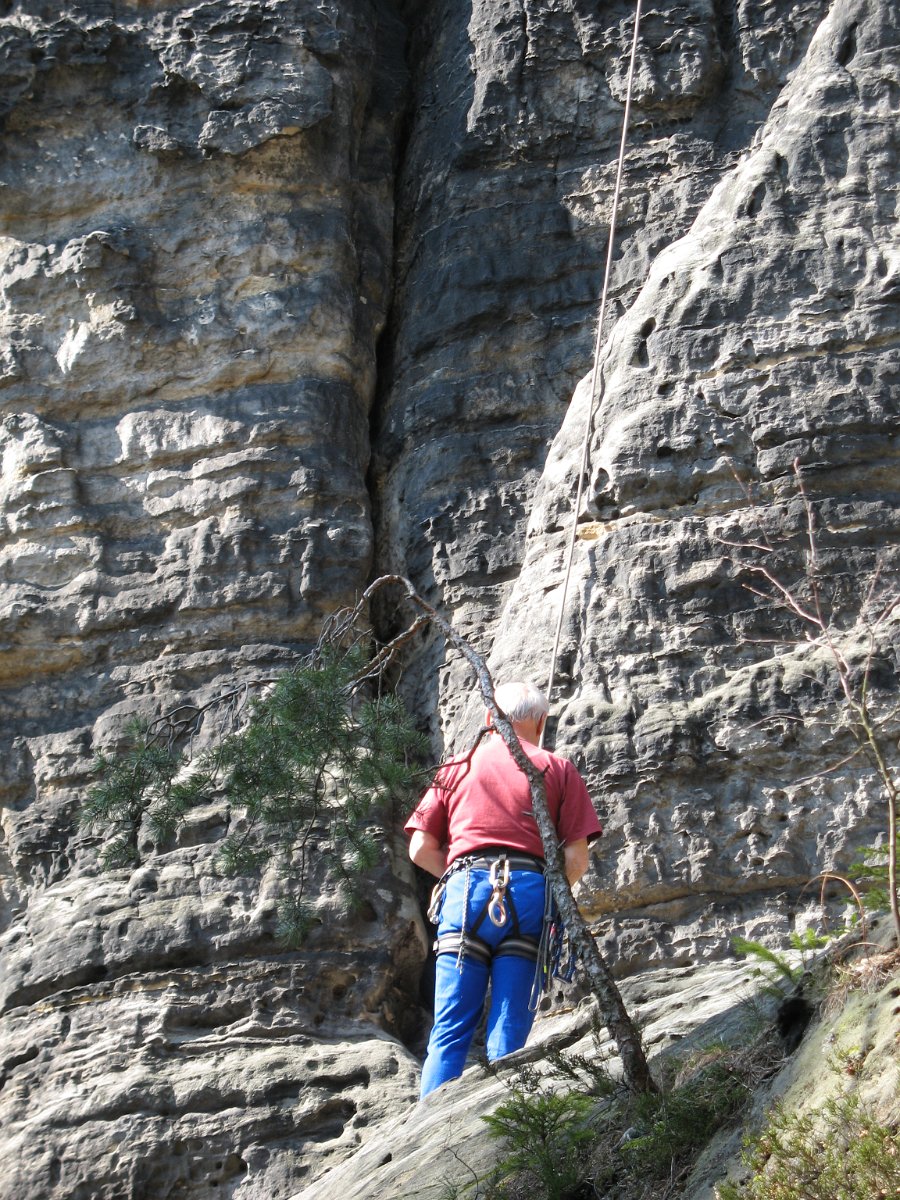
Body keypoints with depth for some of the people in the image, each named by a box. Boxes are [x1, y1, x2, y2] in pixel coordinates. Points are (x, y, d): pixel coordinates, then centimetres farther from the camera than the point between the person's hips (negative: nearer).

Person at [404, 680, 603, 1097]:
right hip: (531, 889, -1)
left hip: (465, 890, 1)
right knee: (509, 1038, -1)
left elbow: (420, 850, 13)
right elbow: (577, 858, 5)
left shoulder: (456, 769, 19)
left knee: (450, 1033, 0)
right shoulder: (559, 770, 14)